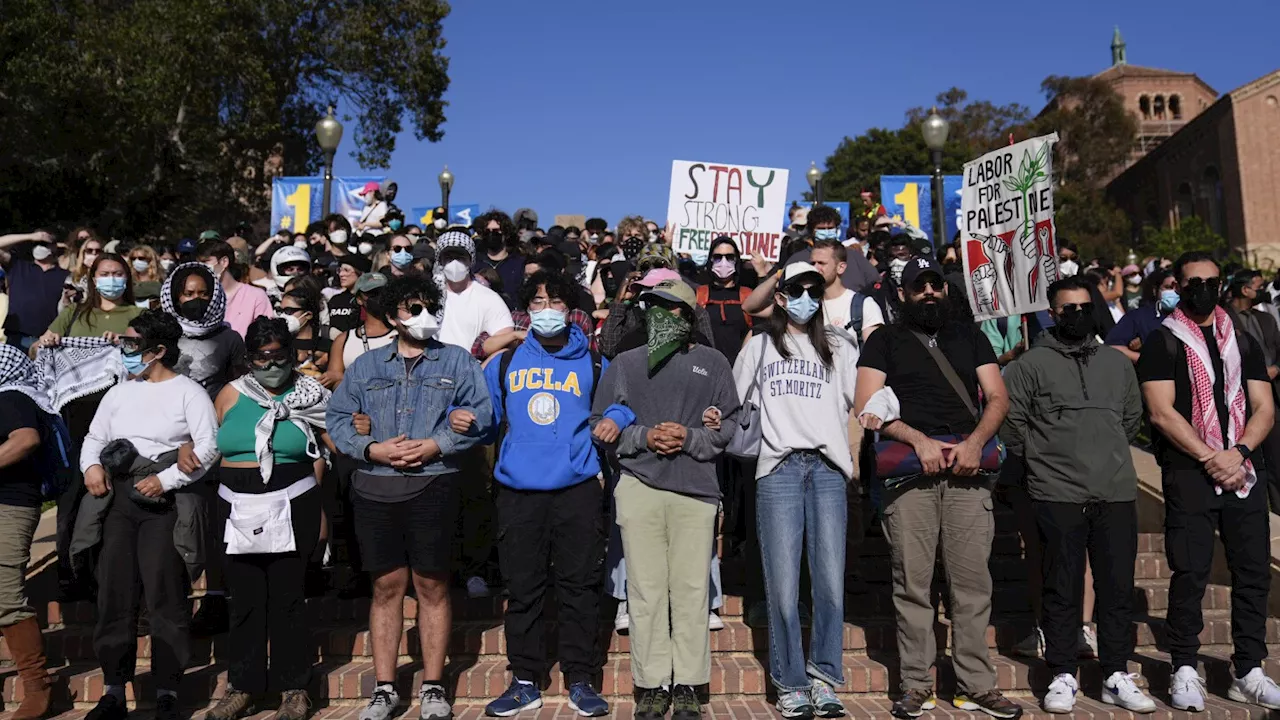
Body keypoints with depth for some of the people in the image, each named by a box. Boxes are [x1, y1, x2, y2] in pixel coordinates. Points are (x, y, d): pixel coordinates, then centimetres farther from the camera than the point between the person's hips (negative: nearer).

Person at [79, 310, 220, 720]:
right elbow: (95, 436, 21)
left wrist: (165, 479, -15)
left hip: (165, 501, -5)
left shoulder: (189, 392, 0)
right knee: (114, 592, 5)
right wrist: (91, 464, 0)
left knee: (164, 595, -7)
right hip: (119, 497, 6)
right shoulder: (119, 392, 19)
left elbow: (208, 447, -8)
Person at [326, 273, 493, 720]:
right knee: (386, 586, 7)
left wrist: (437, 445, -13)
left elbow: (479, 415, -2)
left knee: (432, 585, 4)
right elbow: (337, 419, 8)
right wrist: (372, 449, -8)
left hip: (433, 485, -2)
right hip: (374, 488, 2)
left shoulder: (458, 361, 8)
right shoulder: (365, 366, 14)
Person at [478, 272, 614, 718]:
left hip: (578, 489, -1)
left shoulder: (593, 363, 9)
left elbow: (624, 399, 17)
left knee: (579, 585, 3)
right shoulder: (505, 362, 13)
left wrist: (615, 419, -4)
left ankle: (580, 680, 16)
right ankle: (525, 681, 20)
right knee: (522, 588, 7)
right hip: (518, 491, 1)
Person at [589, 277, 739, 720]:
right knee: (646, 590, 2)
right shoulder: (624, 364, 16)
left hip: (696, 488, -1)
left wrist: (690, 438, -8)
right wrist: (643, 437, -5)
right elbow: (600, 423, 9)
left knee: (691, 590, 1)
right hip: (639, 488, 1)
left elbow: (730, 424, 8)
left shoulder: (711, 363, 13)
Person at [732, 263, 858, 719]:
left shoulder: (839, 349, 20)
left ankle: (824, 679, 10)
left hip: (828, 468, 1)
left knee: (831, 581, -3)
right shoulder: (758, 347, 18)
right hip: (778, 470, -1)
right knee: (783, 584, -3)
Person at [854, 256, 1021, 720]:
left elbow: (998, 396, 10)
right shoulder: (884, 341, 11)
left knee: (973, 580, 1)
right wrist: (920, 441, -13)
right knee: (912, 581, -1)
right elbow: (867, 406, 0)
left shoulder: (970, 337, 19)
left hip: (966, 471, 2)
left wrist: (975, 442, -9)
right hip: (909, 471, -2)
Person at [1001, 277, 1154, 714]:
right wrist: (1039, 457, 3)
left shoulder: (1117, 362, 14)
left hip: (1117, 493, 4)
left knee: (1118, 587, 8)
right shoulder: (1031, 364, -1)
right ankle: (1063, 677, 13)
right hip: (1057, 495, -4)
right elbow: (1010, 420, -2)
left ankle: (1116, 677, 20)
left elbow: (1133, 417, 23)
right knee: (1062, 590, 3)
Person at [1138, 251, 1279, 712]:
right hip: (1189, 473, -4)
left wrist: (1238, 453, -9)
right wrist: (1210, 458, -13)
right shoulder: (1163, 342, 2)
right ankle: (1185, 671, 5)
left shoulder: (1242, 342, 15)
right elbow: (1162, 413, -8)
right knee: (1190, 575, -4)